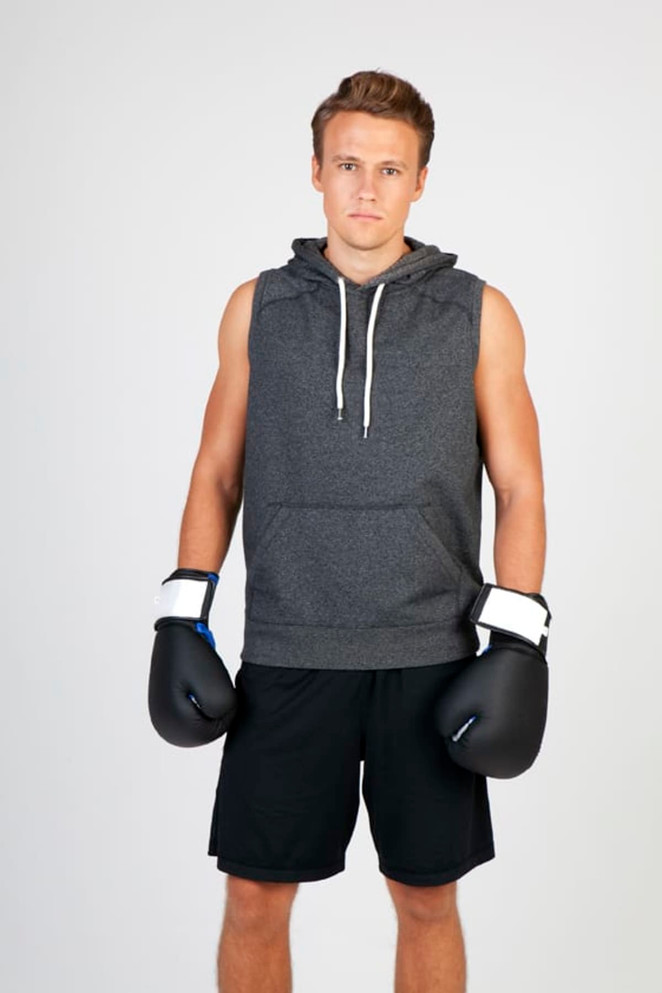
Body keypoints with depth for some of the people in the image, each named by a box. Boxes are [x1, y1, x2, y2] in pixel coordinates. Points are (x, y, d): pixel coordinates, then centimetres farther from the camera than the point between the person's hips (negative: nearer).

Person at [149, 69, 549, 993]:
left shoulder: (480, 314, 2)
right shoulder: (258, 307, 6)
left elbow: (520, 487, 3)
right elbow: (216, 473, 10)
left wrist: (518, 640, -6)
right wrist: (182, 615, 2)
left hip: (429, 658, 0)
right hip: (287, 656, 1)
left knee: (426, 897, 10)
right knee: (256, 894, 6)